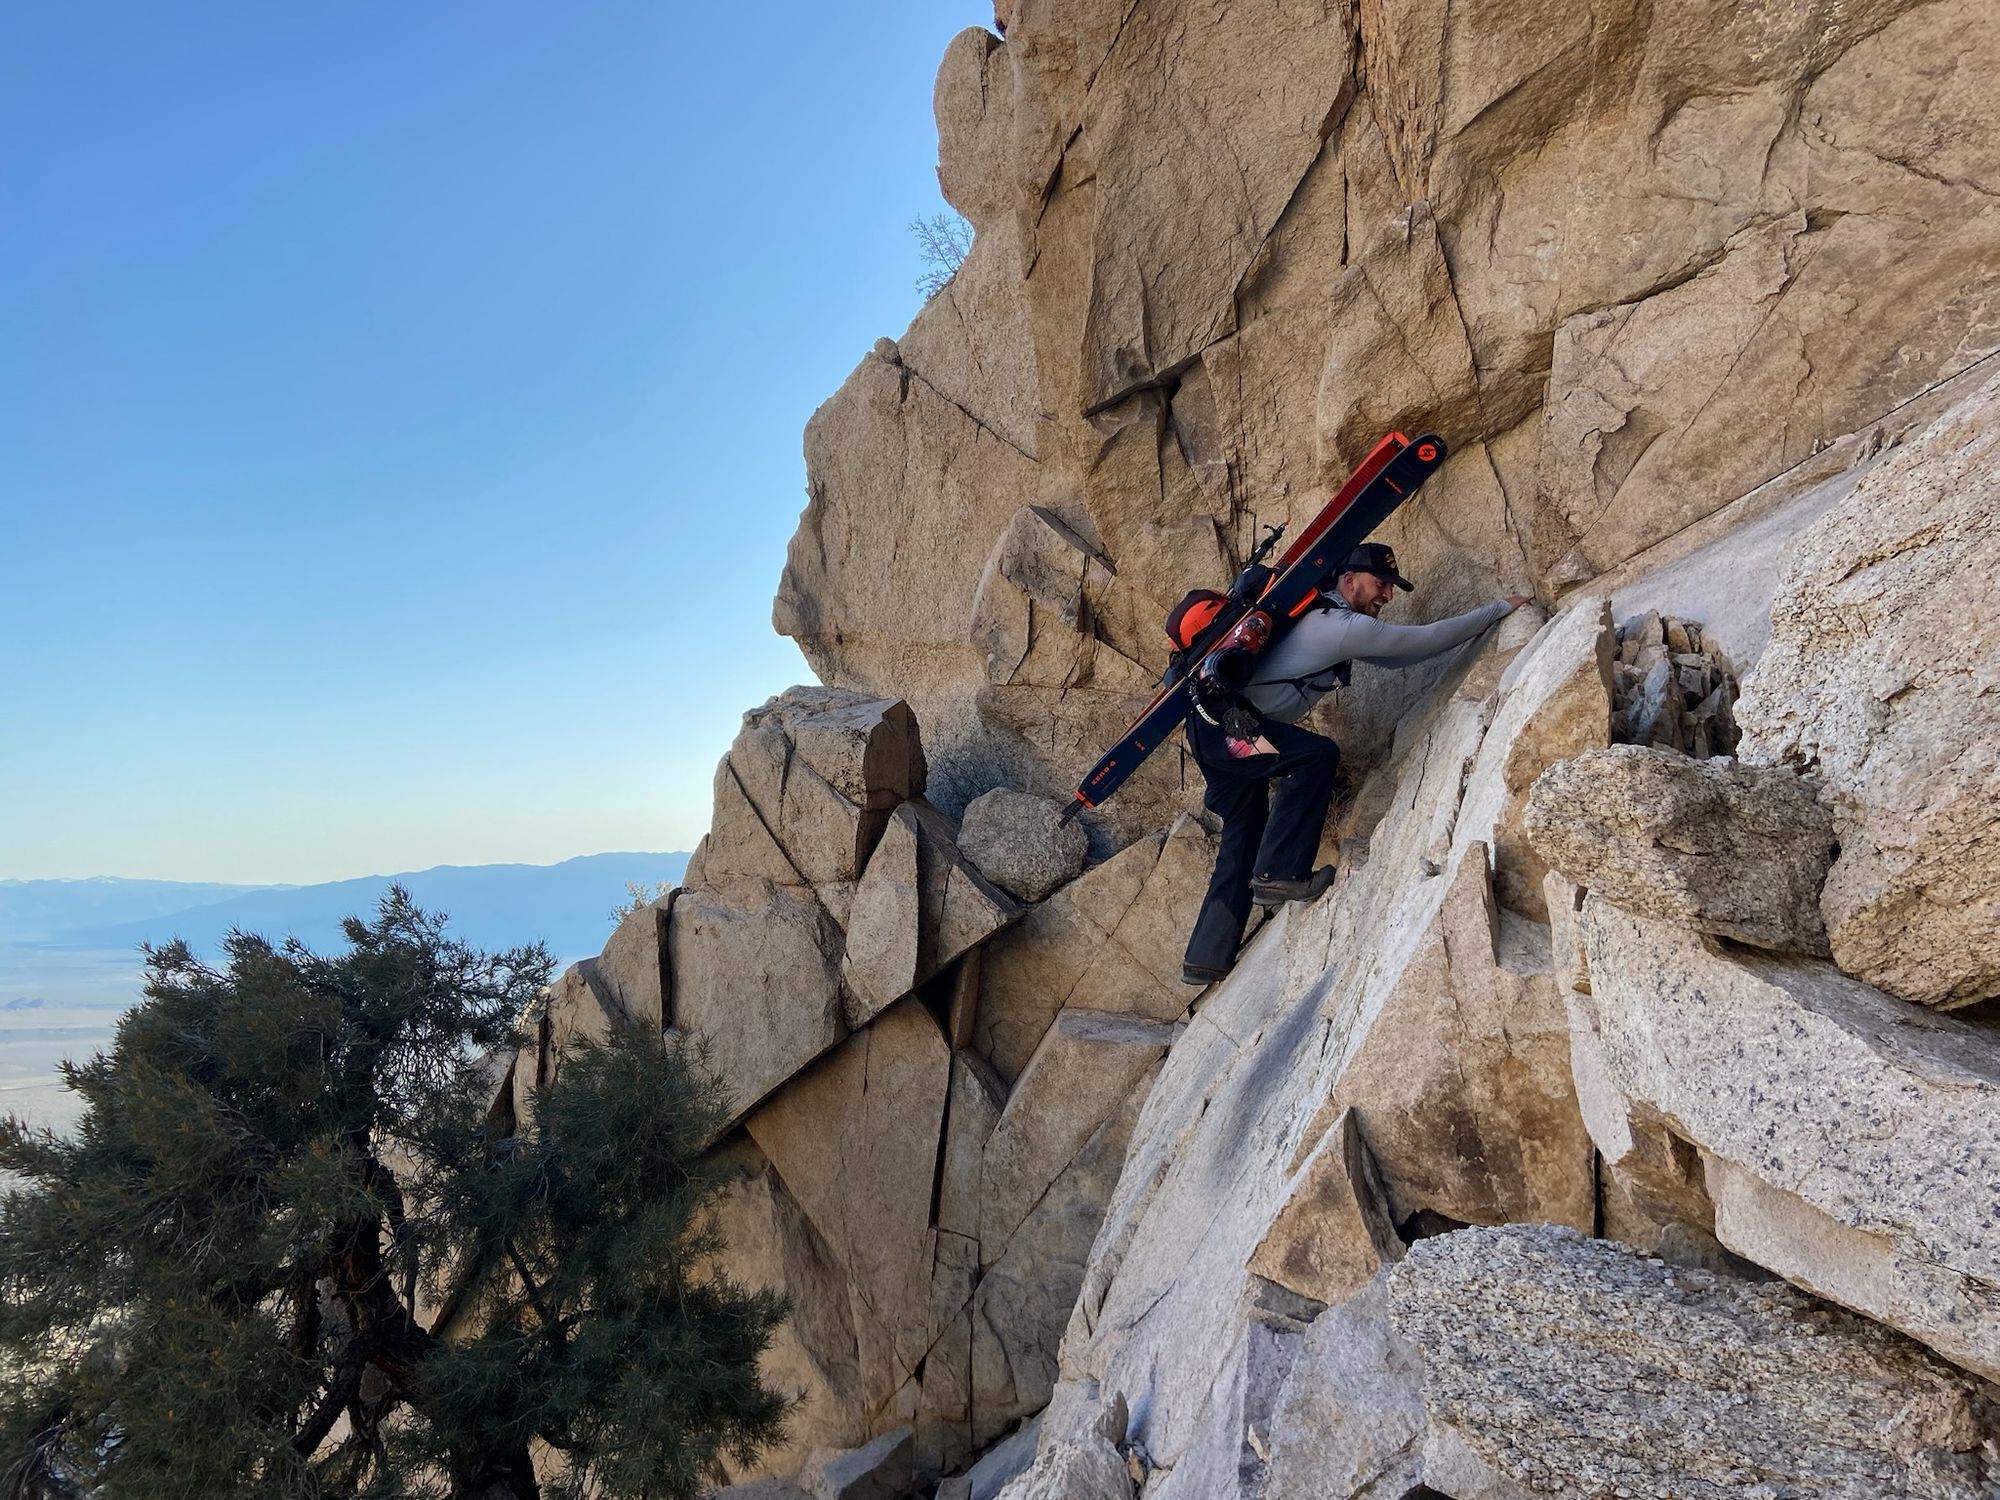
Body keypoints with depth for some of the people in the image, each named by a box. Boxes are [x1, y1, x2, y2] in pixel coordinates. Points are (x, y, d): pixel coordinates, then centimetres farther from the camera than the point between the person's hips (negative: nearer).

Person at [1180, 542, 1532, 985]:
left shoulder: (1325, 620, 17)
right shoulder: (1345, 626, -12)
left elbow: (1396, 655, 23)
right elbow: (1425, 639, -9)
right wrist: (1500, 608, 2)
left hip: (1214, 729, 10)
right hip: (1225, 722, -10)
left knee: (1245, 836, 12)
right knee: (1317, 755, -21)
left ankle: (1206, 957, 13)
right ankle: (1279, 873, -17)